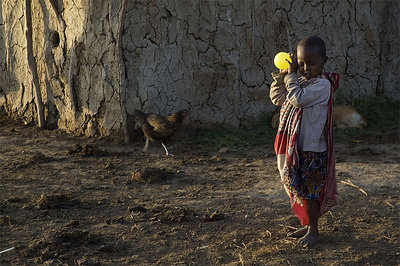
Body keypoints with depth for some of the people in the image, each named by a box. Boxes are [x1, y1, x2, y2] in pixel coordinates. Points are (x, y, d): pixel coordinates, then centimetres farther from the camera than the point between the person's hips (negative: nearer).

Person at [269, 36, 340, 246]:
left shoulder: (322, 84, -15)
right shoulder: (299, 82, 11)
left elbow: (298, 98, -26)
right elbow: (277, 98, 16)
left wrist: (291, 75, -16)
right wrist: (281, 77, 1)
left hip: (313, 149, -8)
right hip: (295, 147, 8)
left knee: (309, 190, 0)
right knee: (298, 189, 16)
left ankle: (313, 230, 14)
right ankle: (307, 225, 30)